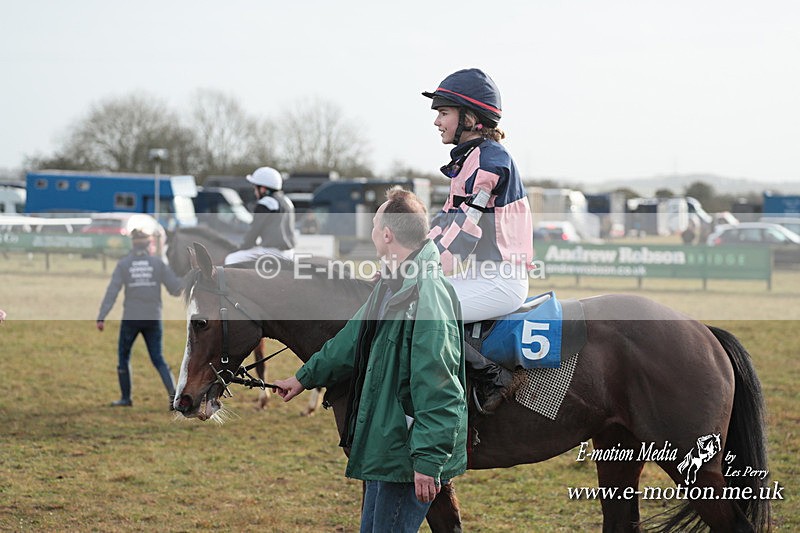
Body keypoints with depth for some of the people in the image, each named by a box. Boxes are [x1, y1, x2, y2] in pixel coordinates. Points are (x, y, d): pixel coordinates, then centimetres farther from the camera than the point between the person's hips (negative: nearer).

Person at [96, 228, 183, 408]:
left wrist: (101, 317, -12)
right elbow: (176, 289, -3)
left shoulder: (123, 264, -3)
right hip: (153, 319, 1)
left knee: (123, 356, 18)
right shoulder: (158, 263, -1)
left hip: (130, 319, -1)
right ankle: (173, 392, -10)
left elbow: (112, 292, -10)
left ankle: (126, 398, 20)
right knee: (157, 358, 9)